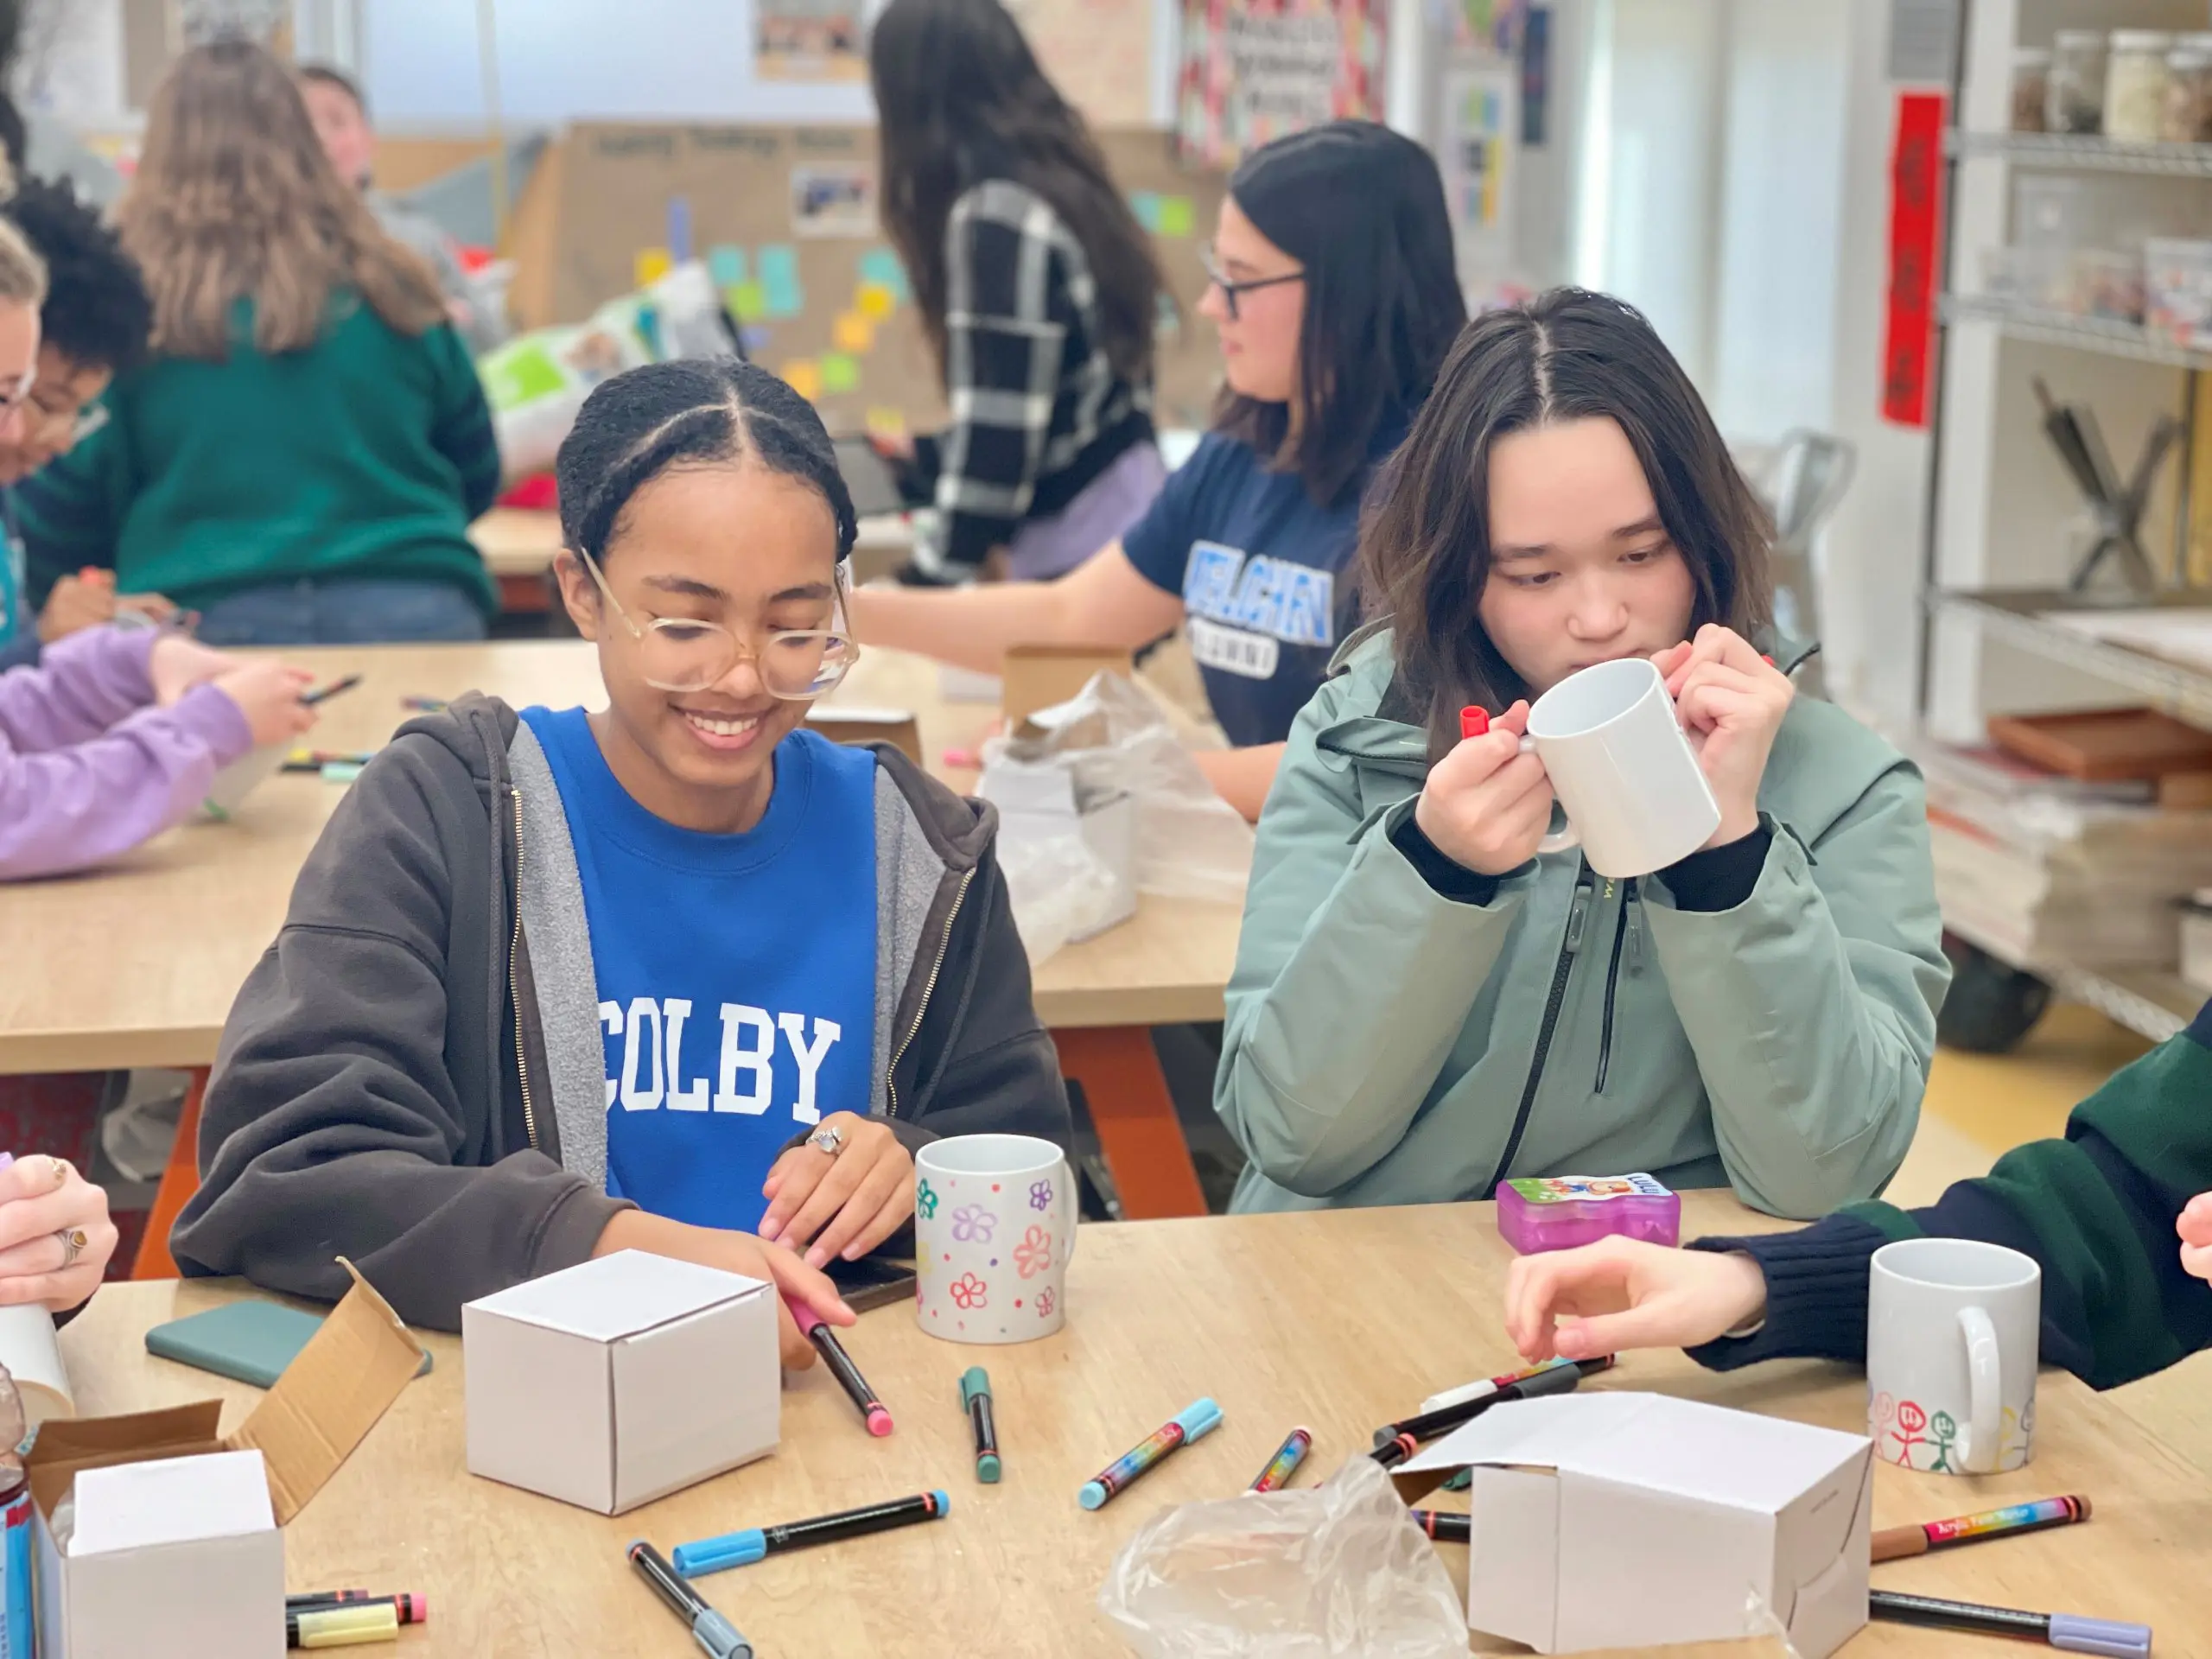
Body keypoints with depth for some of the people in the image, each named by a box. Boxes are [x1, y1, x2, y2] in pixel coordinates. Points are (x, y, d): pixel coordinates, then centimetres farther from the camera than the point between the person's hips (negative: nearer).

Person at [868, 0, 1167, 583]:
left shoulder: (997, 216, -18)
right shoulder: (1056, 181, 11)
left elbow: (1000, 422, -19)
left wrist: (937, 575, -12)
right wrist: (925, 463, 33)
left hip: (1081, 546, -9)